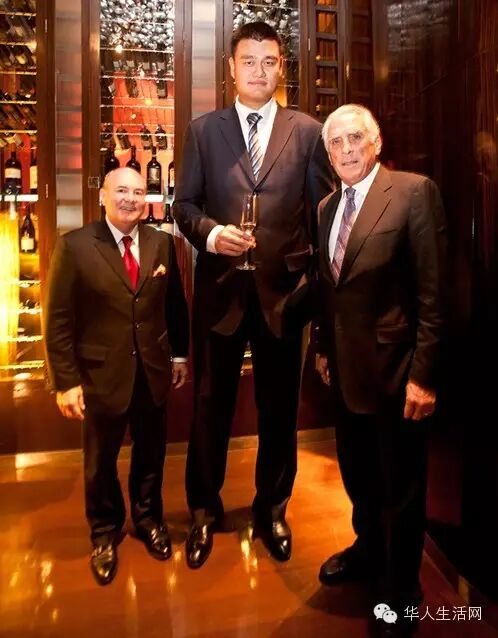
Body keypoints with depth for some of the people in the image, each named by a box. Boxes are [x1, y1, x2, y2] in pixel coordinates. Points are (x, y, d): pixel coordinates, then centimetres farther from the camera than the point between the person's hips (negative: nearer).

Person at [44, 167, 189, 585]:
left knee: (150, 454, 19)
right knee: (101, 461, 17)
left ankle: (149, 519, 45)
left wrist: (180, 355, 9)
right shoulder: (74, 245, -9)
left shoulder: (162, 243, 1)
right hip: (101, 373, -2)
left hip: (153, 370, 3)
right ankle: (104, 533, 42)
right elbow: (58, 320, -9)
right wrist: (66, 381, -11)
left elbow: (175, 303, 7)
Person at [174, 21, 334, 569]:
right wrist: (210, 232, -15)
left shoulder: (307, 131, 6)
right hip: (219, 288, 0)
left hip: (283, 289, 0)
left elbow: (323, 211, 5)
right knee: (210, 405, 10)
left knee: (279, 407, 11)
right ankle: (204, 510, 33)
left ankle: (272, 508, 35)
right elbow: (184, 204, 6)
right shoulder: (203, 129, 8)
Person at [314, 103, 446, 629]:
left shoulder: (414, 192, -10)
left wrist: (422, 374, -16)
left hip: (395, 368, -6)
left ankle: (402, 587, 36)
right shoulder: (327, 207, 10)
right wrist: (324, 348, 13)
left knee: (401, 486, 12)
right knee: (357, 473, 23)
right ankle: (368, 549, 49)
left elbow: (432, 291, -14)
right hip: (346, 366, 6)